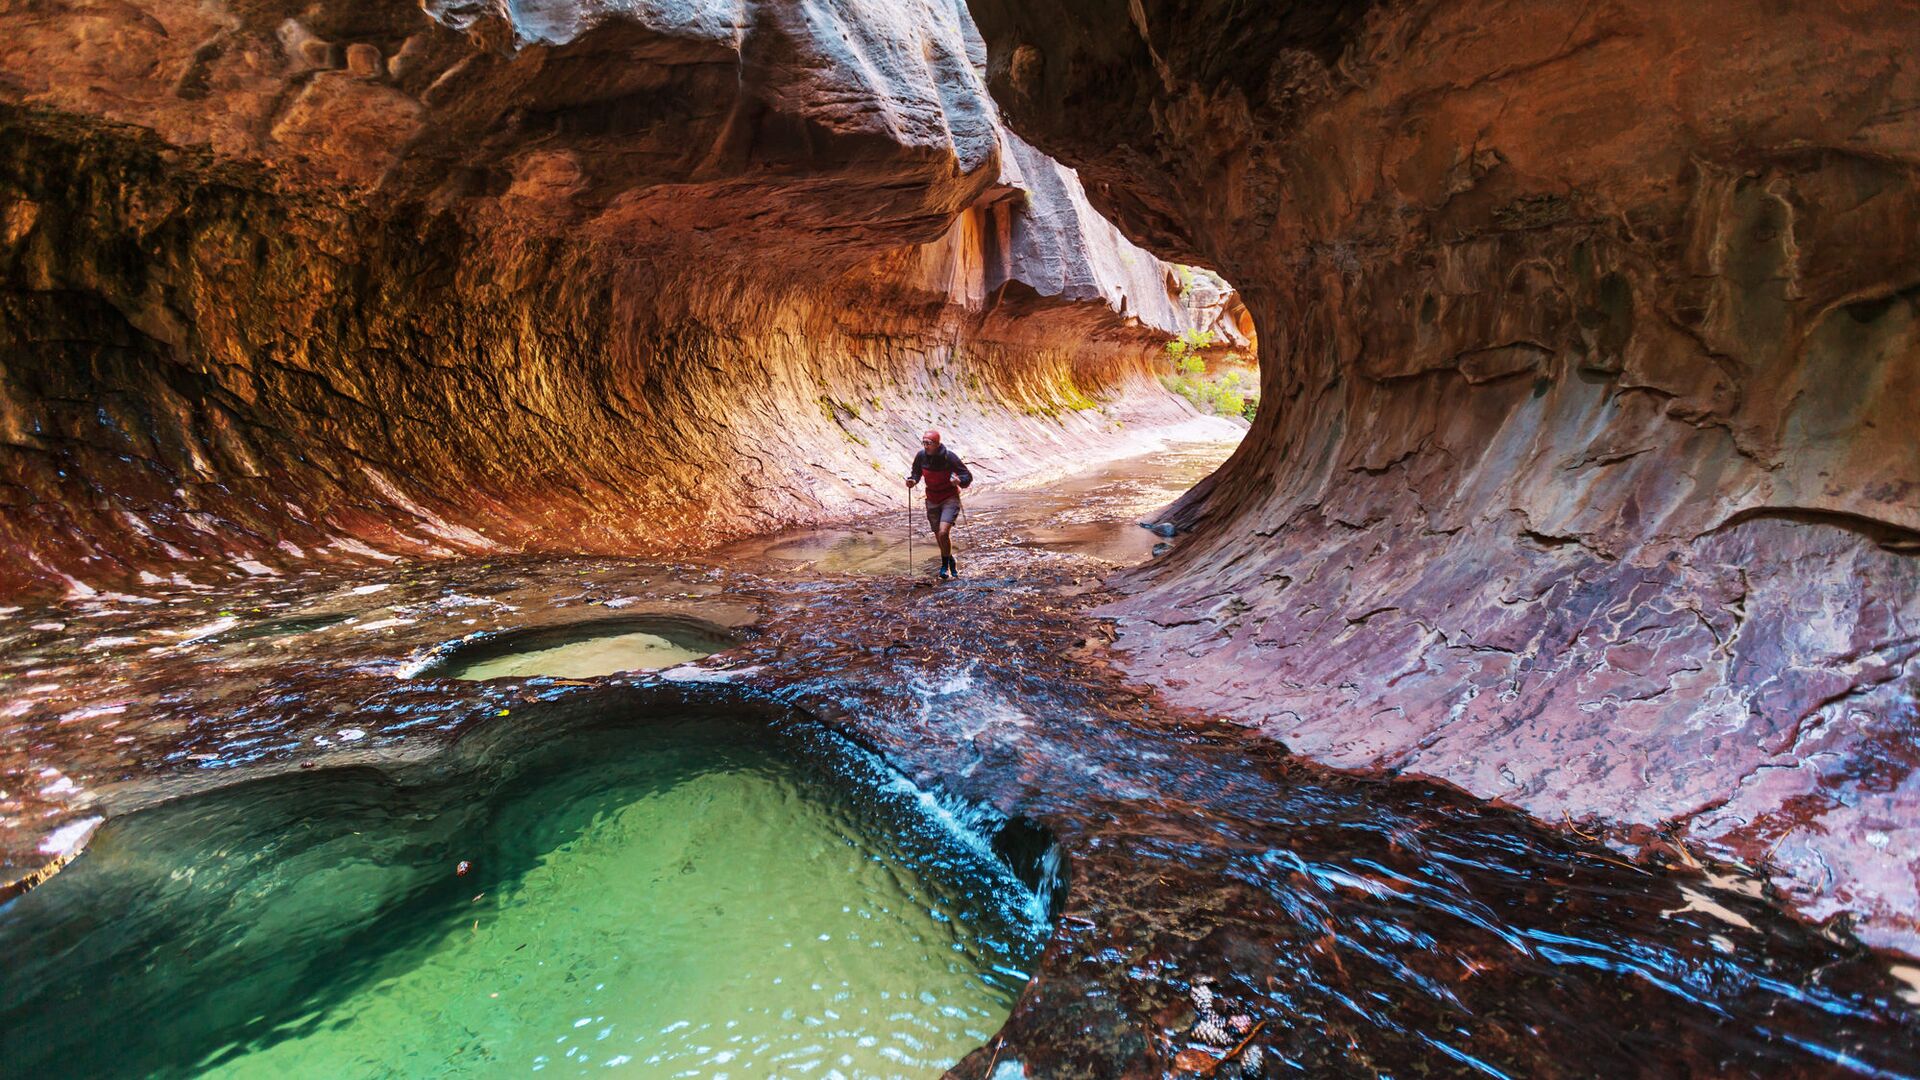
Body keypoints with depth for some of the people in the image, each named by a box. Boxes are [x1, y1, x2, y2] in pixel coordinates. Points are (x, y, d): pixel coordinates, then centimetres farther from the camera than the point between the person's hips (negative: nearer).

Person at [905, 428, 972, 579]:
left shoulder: (949, 457, -21)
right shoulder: (921, 456, -10)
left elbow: (968, 476, -16)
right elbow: (916, 473, 10)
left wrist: (959, 481, -37)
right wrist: (912, 481, -12)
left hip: (950, 499, -5)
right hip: (932, 501, 5)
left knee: (943, 532, -22)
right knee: (939, 537, 11)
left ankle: (945, 565, 1)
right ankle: (951, 562, 38)